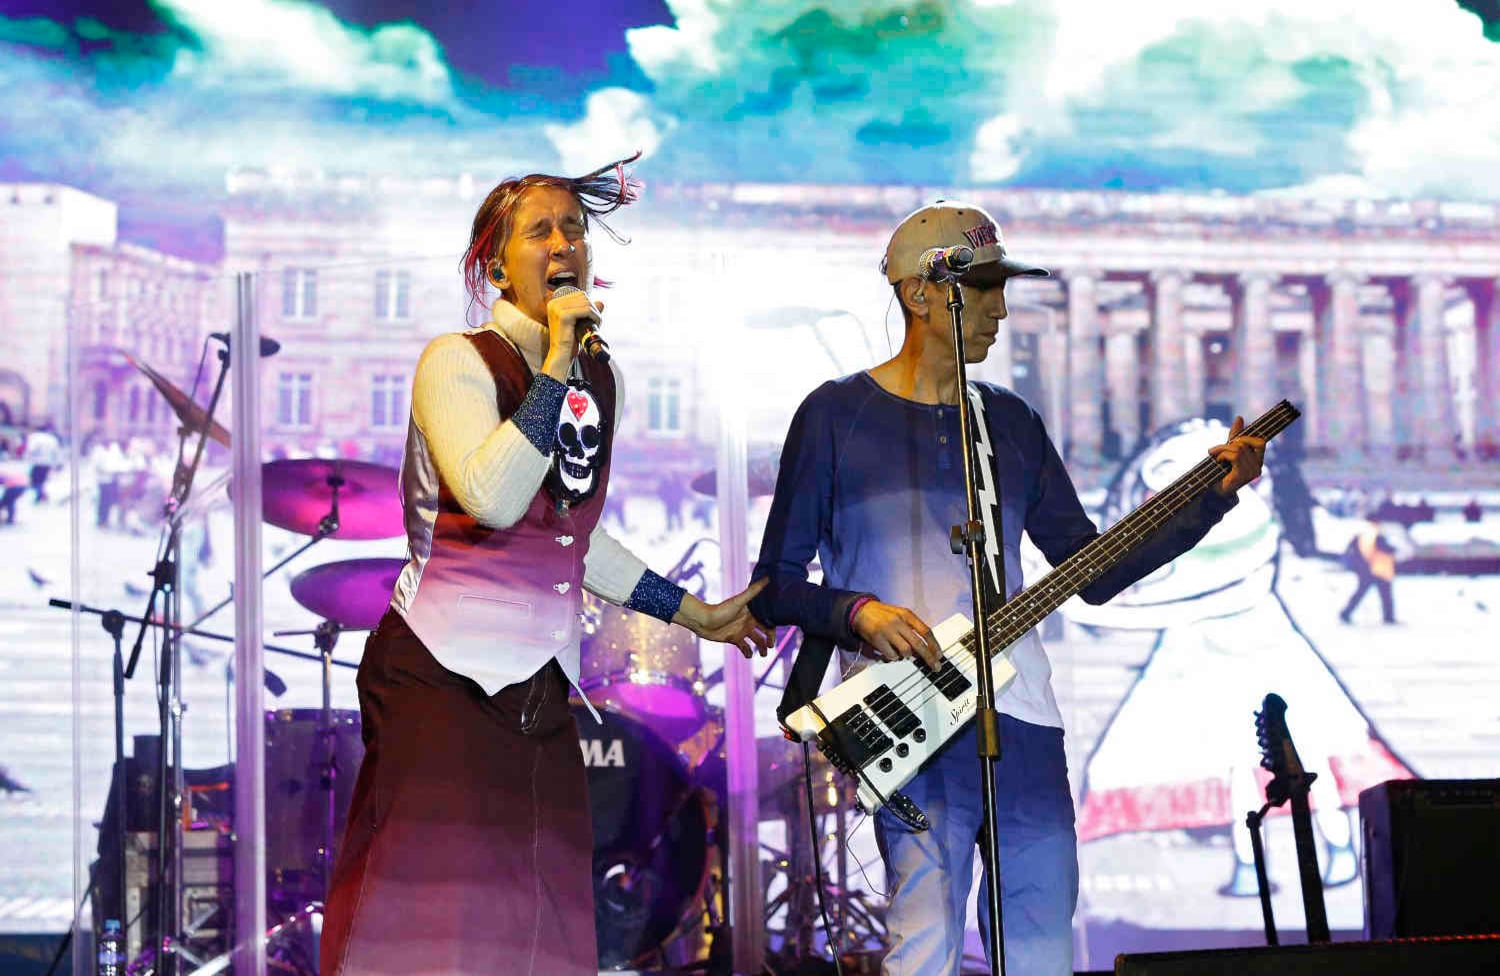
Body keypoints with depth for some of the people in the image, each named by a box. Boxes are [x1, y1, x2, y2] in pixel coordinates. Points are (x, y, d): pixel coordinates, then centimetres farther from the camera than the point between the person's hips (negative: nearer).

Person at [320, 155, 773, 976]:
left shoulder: (600, 379, 15)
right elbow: (494, 500, -25)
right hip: (443, 675, -7)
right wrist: (557, 366, -19)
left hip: (541, 690, 7)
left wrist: (693, 614, 28)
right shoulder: (457, 363, -6)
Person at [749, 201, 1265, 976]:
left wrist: (1213, 495, 8)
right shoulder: (836, 414, 2)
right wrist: (858, 613, -17)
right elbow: (772, 585, 2)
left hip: (1021, 714, 5)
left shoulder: (1011, 421, 17)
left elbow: (1094, 571, 15)